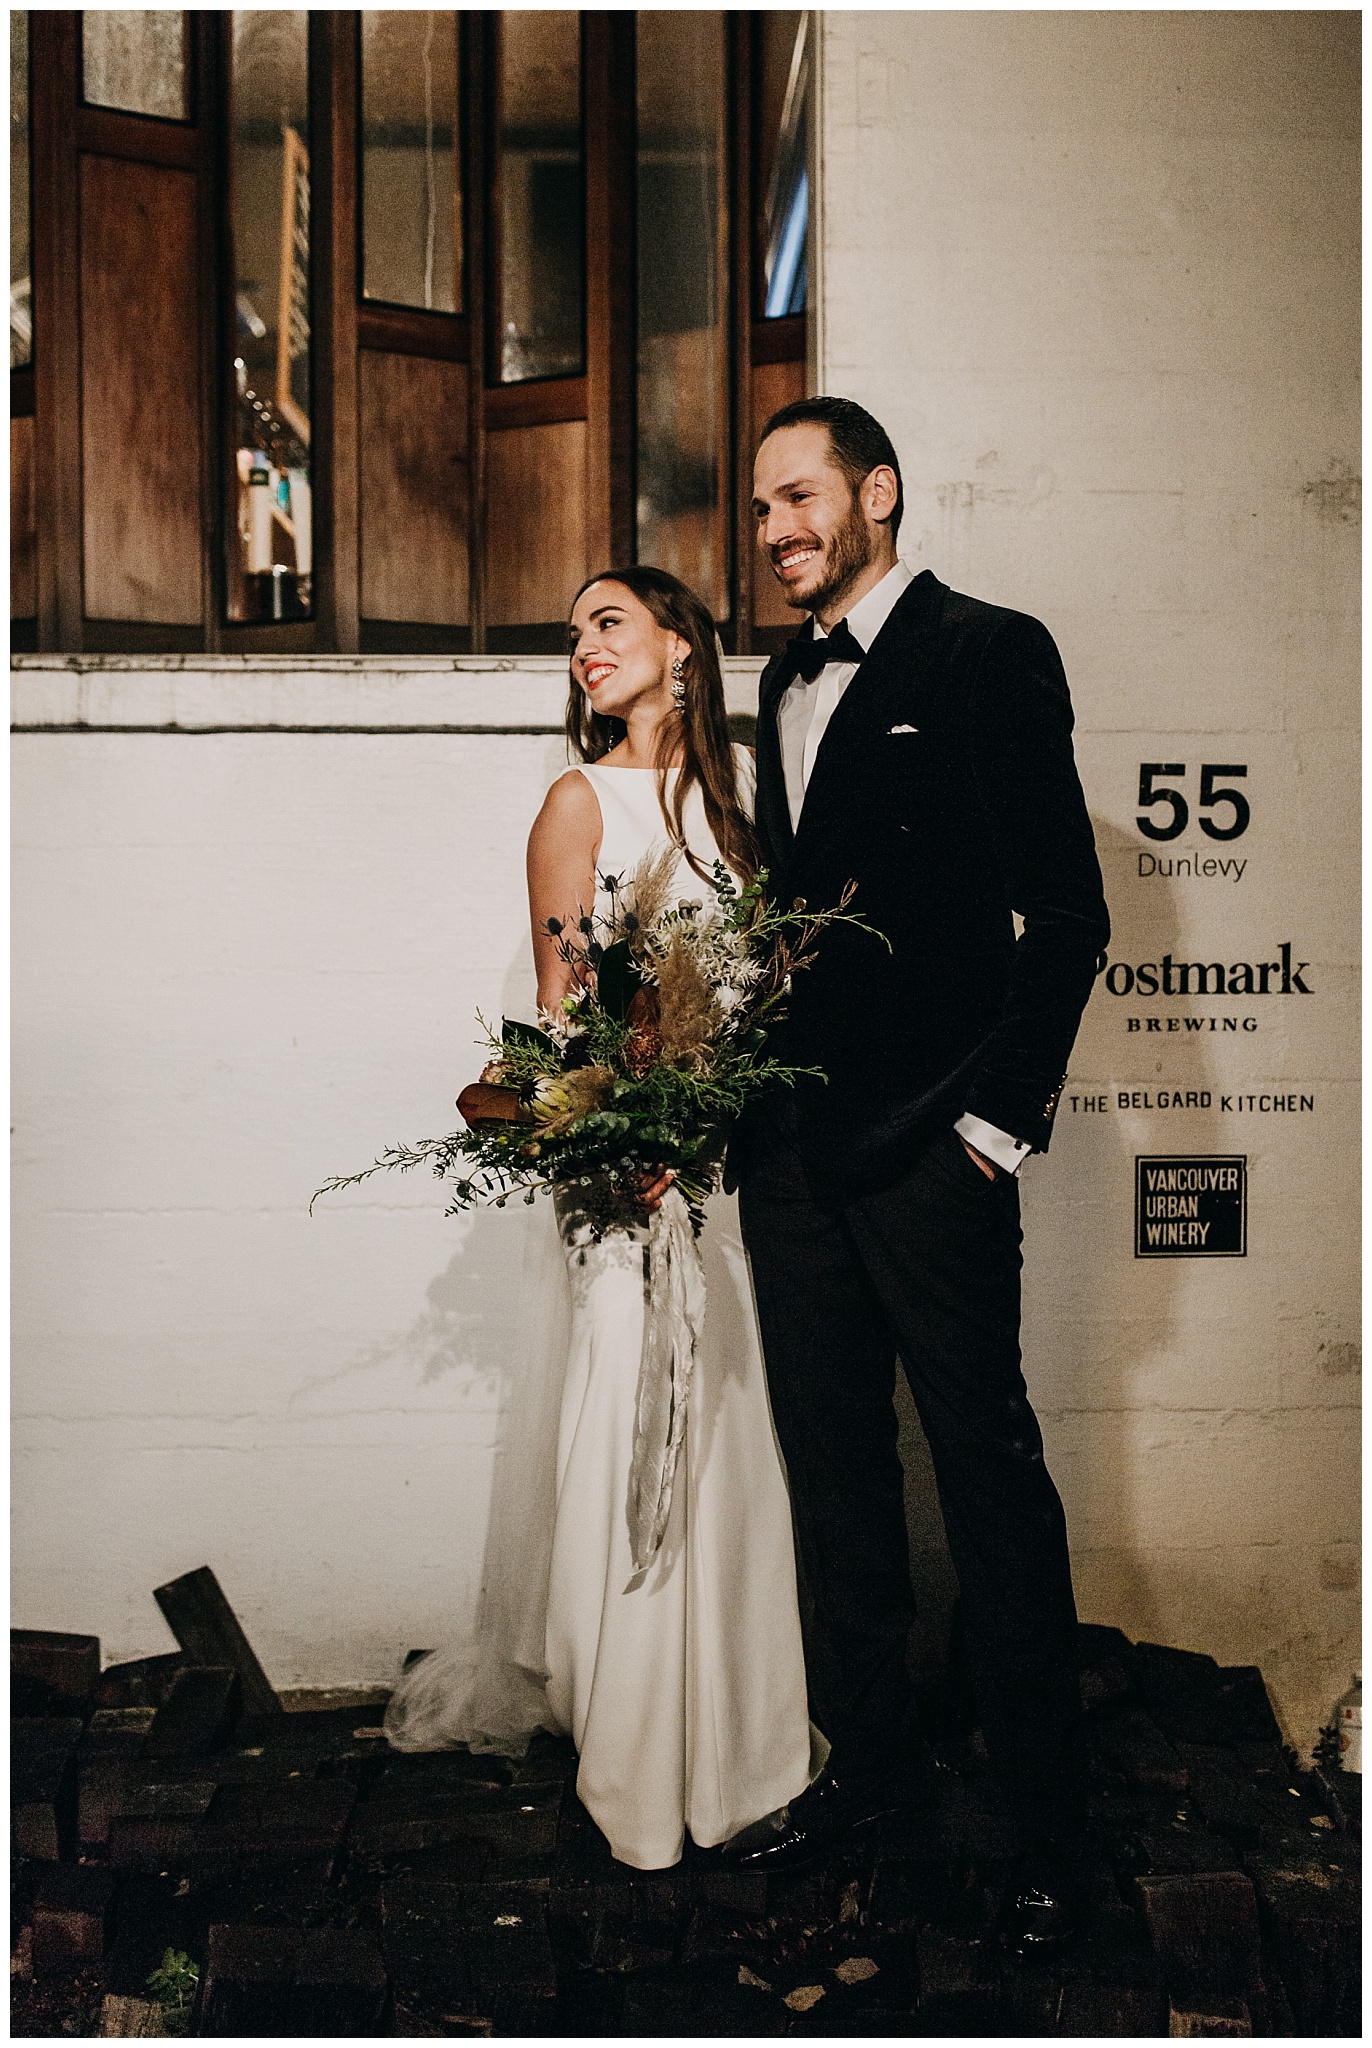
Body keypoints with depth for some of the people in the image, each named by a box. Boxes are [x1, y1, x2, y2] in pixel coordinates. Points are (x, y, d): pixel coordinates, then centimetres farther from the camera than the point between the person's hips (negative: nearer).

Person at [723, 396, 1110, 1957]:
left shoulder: (989, 654, -4)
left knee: (990, 1475, 2)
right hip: (791, 1147, 7)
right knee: (835, 1473, 15)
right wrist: (748, 1094, 7)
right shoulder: (785, 682, 16)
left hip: (927, 1145, -7)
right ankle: (869, 1756, 31)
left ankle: (1046, 1816, 17)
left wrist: (1001, 1112, -11)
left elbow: (1066, 909, -8)